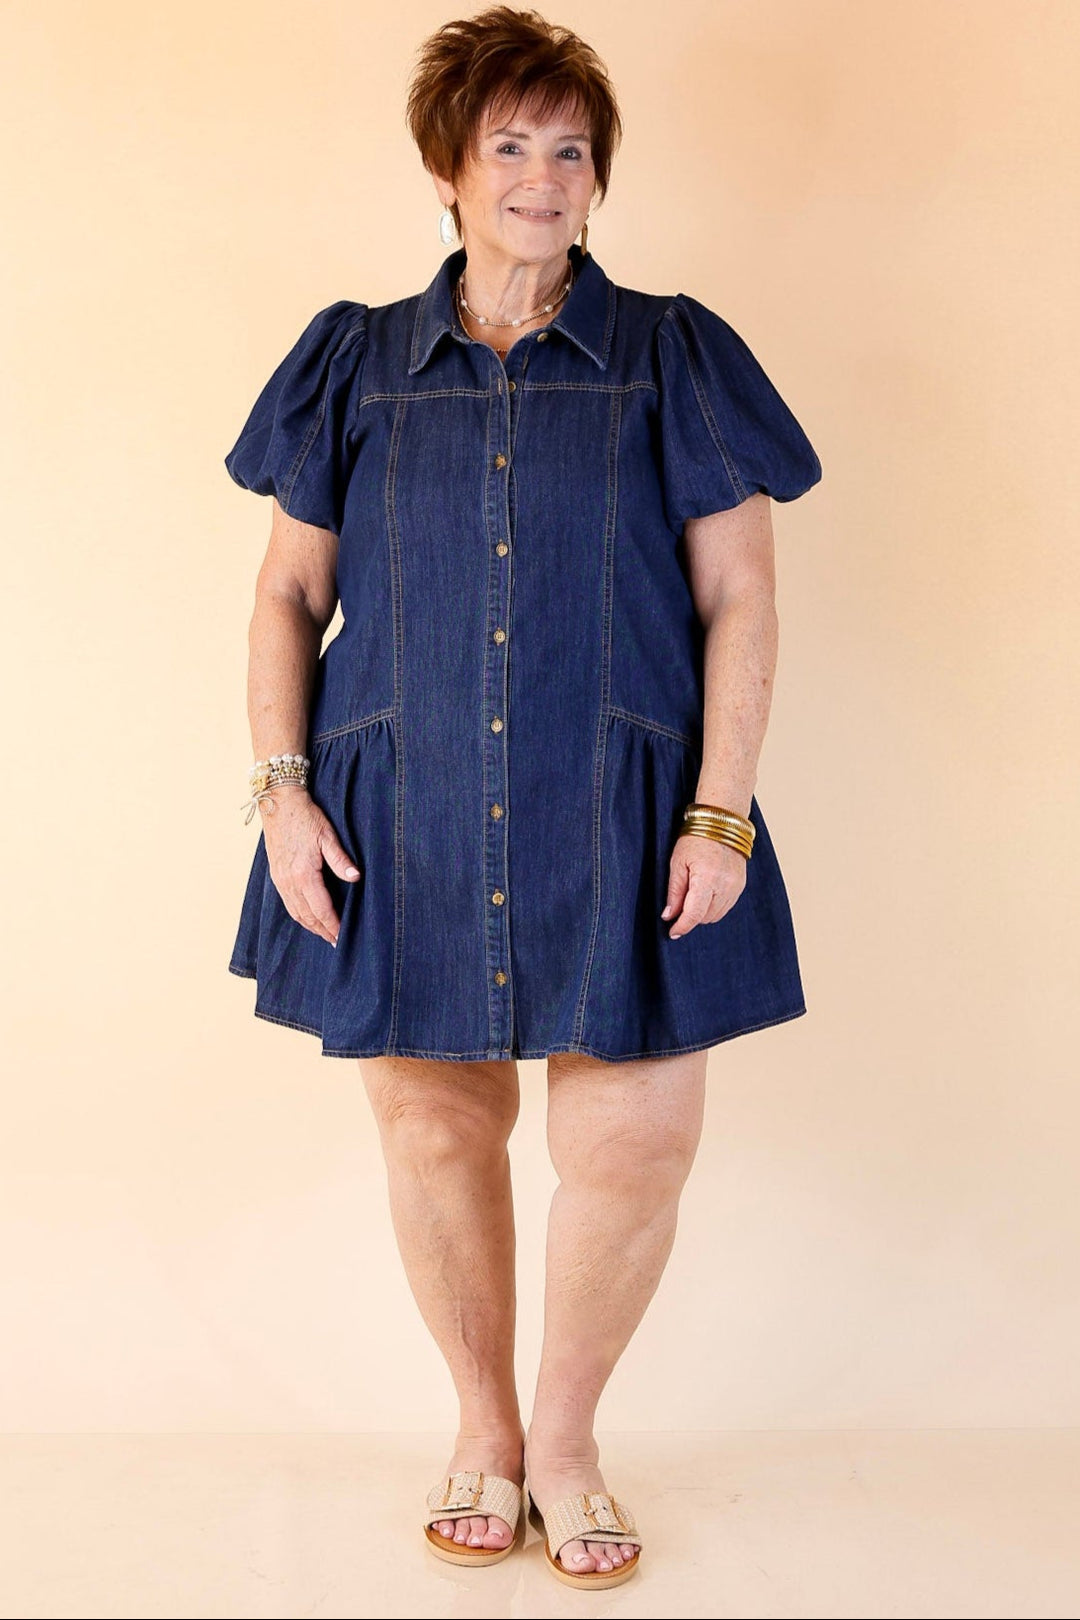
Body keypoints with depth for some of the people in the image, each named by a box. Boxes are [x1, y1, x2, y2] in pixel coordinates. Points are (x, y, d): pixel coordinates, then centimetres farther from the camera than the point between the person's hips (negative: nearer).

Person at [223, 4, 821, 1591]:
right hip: (402, 819, 1)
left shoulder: (676, 355, 6)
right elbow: (288, 591, 10)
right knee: (434, 1122, 8)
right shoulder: (354, 361, 10)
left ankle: (566, 1430, 25)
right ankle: (483, 1426, 32)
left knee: (635, 1144, -3)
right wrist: (283, 786, -1)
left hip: (618, 818, -1)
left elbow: (740, 597, 2)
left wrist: (721, 810, -7)